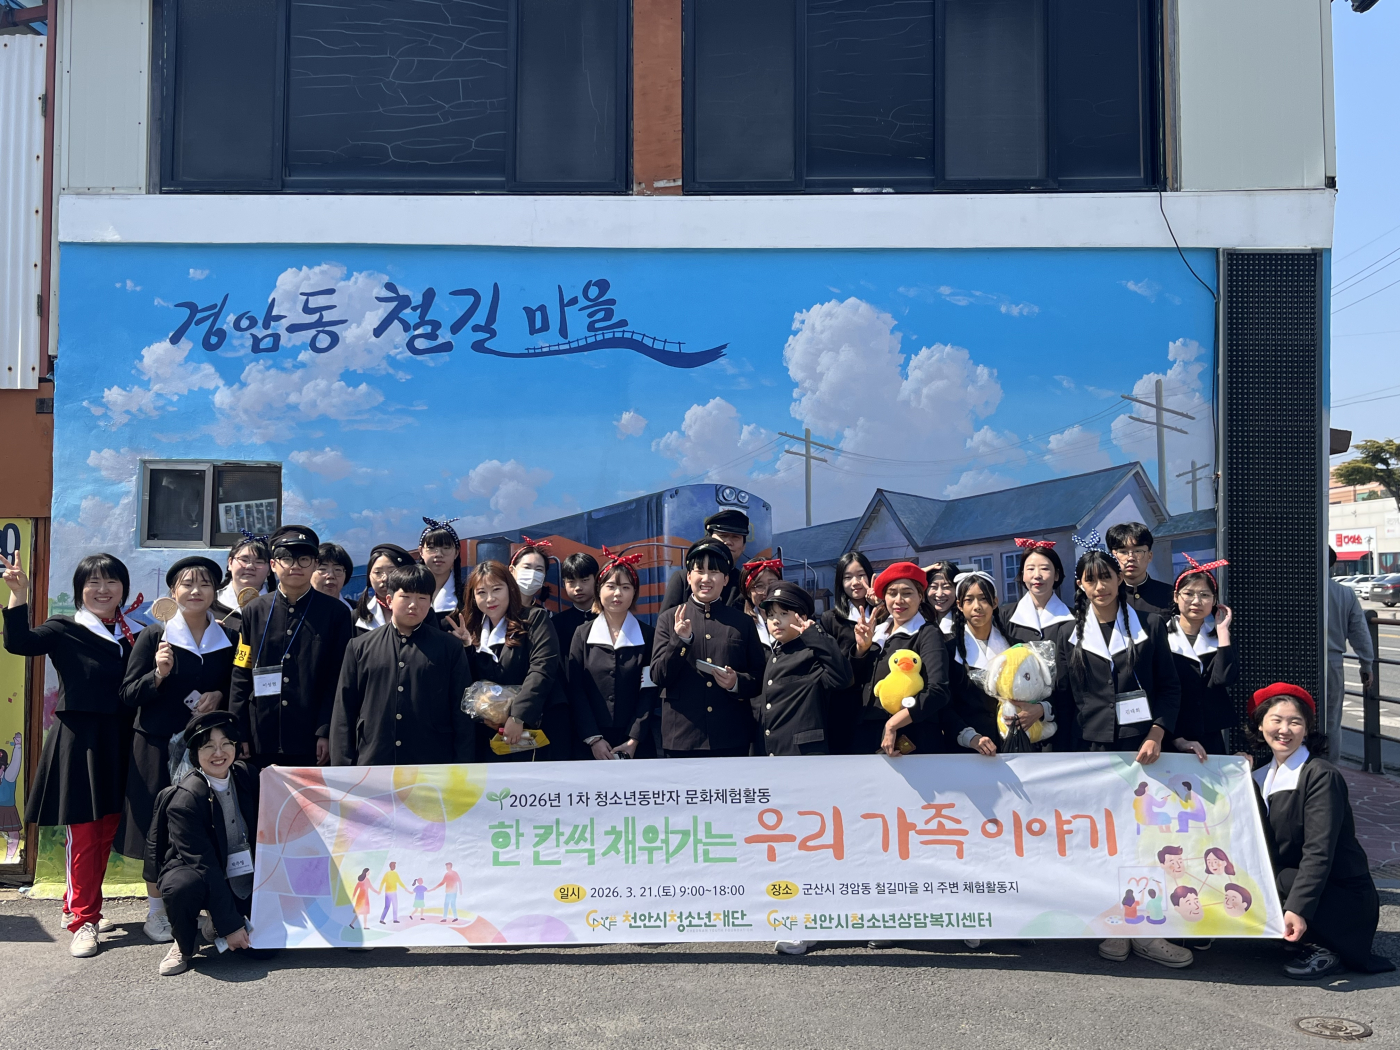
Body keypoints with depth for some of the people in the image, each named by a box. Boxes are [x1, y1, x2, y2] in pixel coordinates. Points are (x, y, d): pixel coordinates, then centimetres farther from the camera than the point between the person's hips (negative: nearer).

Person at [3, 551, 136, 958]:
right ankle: (83, 921, 11)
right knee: (84, 835, 0)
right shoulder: (65, 631, -3)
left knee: (107, 831, 12)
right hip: (79, 741, -4)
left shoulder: (133, 634, 8)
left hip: (119, 742, 4)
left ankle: (78, 904, 31)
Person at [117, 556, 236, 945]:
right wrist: (159, 674, -21)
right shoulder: (153, 637, -3)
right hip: (159, 746, -2)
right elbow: (128, 695, -4)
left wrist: (219, 696, -7)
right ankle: (156, 913, 18)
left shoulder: (228, 639, 5)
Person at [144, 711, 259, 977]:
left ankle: (214, 929, 21)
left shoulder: (246, 775, -4)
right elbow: (204, 865, -23)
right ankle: (185, 945, -6)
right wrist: (230, 925, -23)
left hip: (244, 879, 5)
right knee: (183, 885, -38)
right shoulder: (185, 799, -21)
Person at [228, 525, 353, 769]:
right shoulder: (255, 611, 8)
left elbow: (338, 679, -1)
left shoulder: (335, 613, 2)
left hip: (312, 743, -2)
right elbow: (241, 677, 7)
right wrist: (239, 736, 1)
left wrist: (326, 732, -8)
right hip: (261, 743, 2)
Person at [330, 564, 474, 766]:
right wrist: (342, 768, 2)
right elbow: (344, 713, 8)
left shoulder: (450, 649, 7)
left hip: (433, 773, -1)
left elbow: (462, 714, 6)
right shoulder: (360, 647, 9)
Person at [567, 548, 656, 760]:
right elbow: (575, 690, 0)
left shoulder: (647, 636, 4)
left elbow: (649, 693, 0)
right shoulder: (582, 634, 4)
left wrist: (633, 740, -8)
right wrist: (593, 738, -8)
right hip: (590, 744, 0)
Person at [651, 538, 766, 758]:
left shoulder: (743, 622, 8)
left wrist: (738, 683, -13)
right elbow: (658, 676, -2)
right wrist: (680, 640, -17)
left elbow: (760, 679, 9)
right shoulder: (668, 619, 6)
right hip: (683, 738, -1)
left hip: (731, 738, 1)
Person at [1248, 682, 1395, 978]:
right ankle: (1311, 938, 4)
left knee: (1279, 881, -30)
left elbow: (1319, 852, -25)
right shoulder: (1263, 776, 6)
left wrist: (1298, 909, -33)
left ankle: (1326, 950, -7)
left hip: (1343, 898, -8)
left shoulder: (1322, 776, -16)